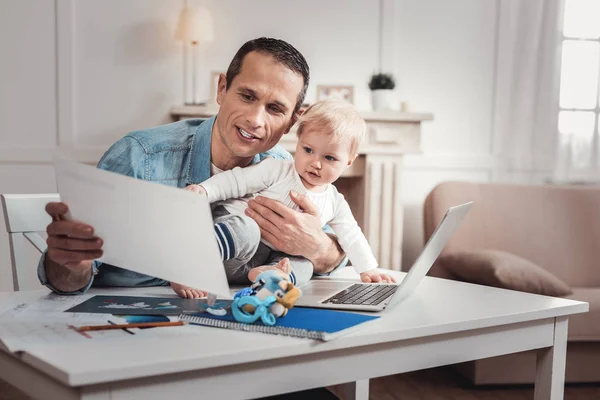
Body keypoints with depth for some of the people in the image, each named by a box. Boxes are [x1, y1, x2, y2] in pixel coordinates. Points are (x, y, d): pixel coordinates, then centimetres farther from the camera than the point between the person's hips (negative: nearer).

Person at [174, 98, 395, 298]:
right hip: (235, 225, -6)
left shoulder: (335, 203, 9)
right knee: (245, 230, -38)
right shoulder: (277, 170, -8)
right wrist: (204, 190, -24)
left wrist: (368, 269, 12)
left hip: (273, 255, 6)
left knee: (305, 267, -14)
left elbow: (352, 237, 16)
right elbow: (237, 180, -10)